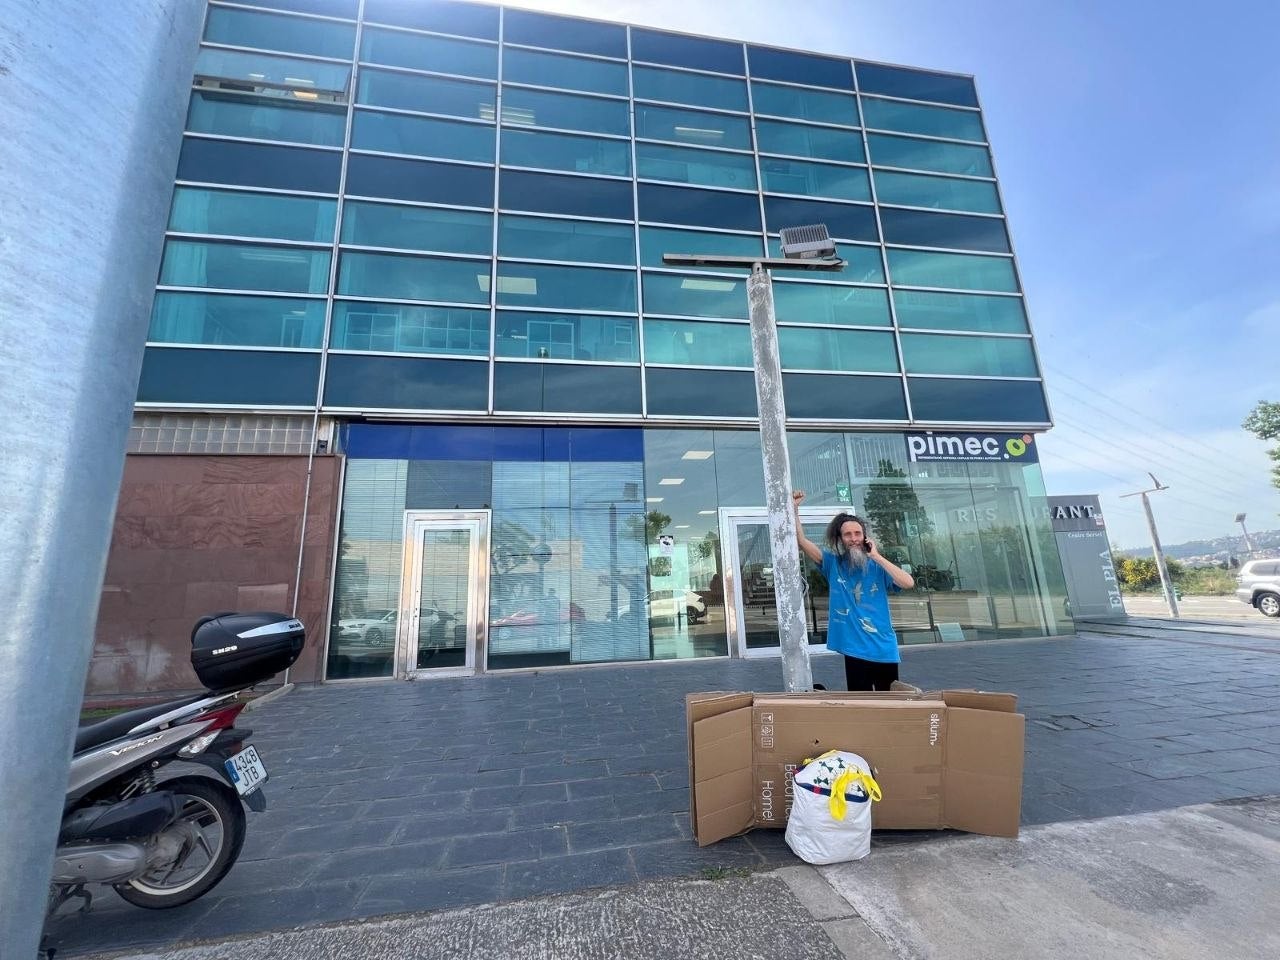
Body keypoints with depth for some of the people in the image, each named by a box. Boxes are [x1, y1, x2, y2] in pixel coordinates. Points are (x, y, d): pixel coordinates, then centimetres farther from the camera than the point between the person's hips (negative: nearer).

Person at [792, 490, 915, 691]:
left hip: (884, 650, 1)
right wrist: (794, 509, -18)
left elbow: (908, 583, -17)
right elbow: (802, 541, -9)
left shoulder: (878, 567, 0)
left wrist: (877, 557, -15)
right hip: (855, 651, -1)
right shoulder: (833, 563, -1)